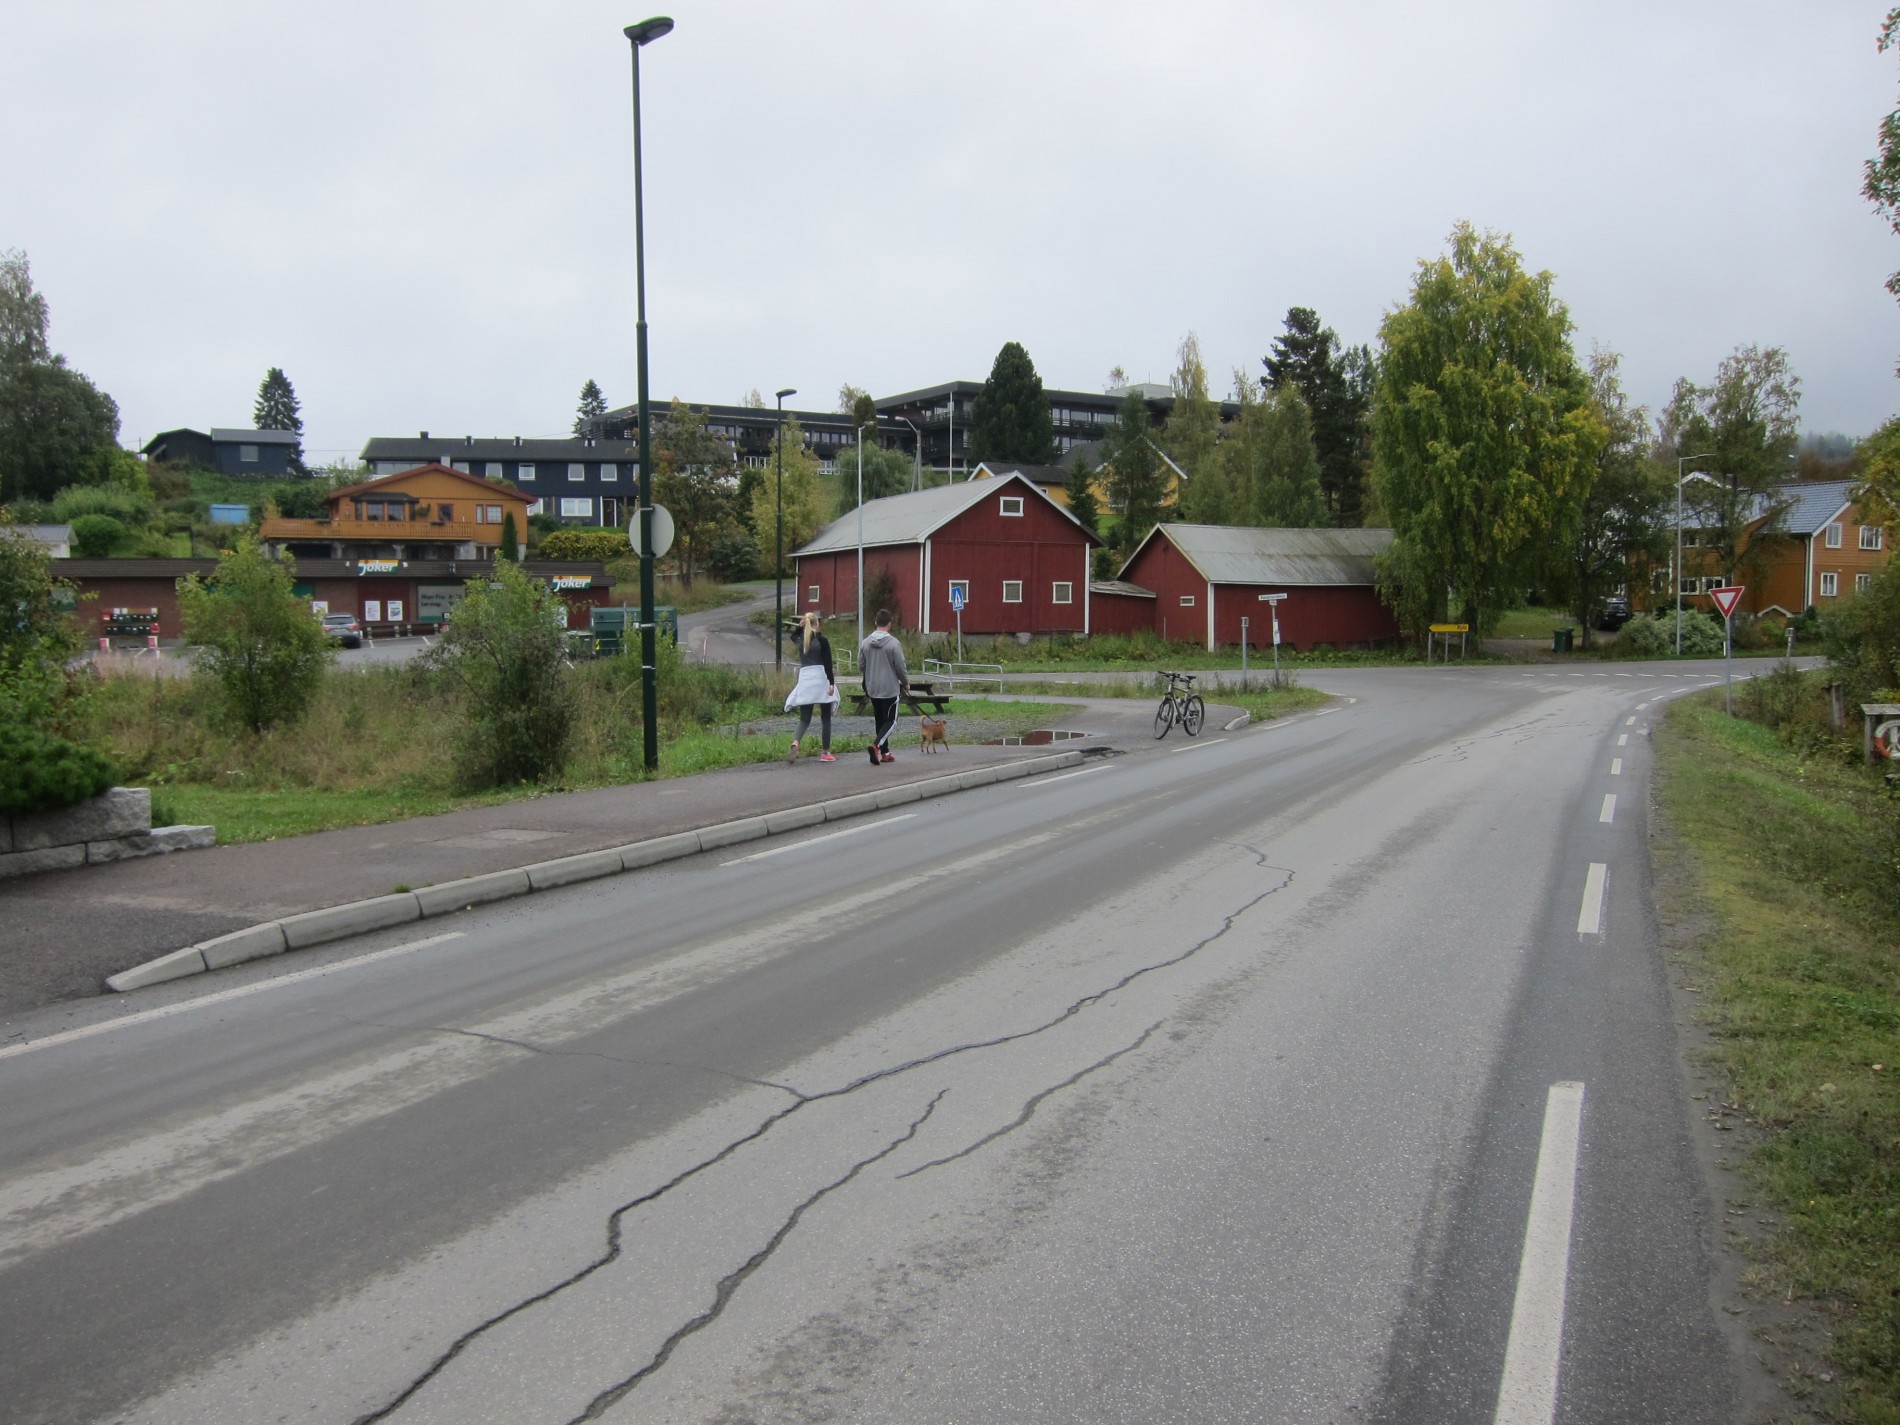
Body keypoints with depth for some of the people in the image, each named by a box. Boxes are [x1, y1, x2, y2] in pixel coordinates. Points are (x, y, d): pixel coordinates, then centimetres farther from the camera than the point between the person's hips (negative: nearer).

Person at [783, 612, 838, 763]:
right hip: (820, 679, -3)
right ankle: (825, 753, 9)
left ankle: (795, 743, -22)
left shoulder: (800, 639, 7)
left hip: (804, 678, 4)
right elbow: (827, 663, -11)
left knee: (804, 718, 5)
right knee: (825, 718, 8)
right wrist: (831, 683, -11)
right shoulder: (822, 640, -5)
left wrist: (800, 626, 15)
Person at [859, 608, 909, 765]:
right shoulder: (893, 643, -15)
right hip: (890, 688, -5)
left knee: (879, 720, 16)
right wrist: (906, 683, 6)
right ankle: (876, 745, -19)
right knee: (891, 720, 3)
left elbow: (860, 666, 5)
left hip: (872, 689, 5)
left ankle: (884, 752, 19)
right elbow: (900, 667, -11)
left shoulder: (865, 642, -1)